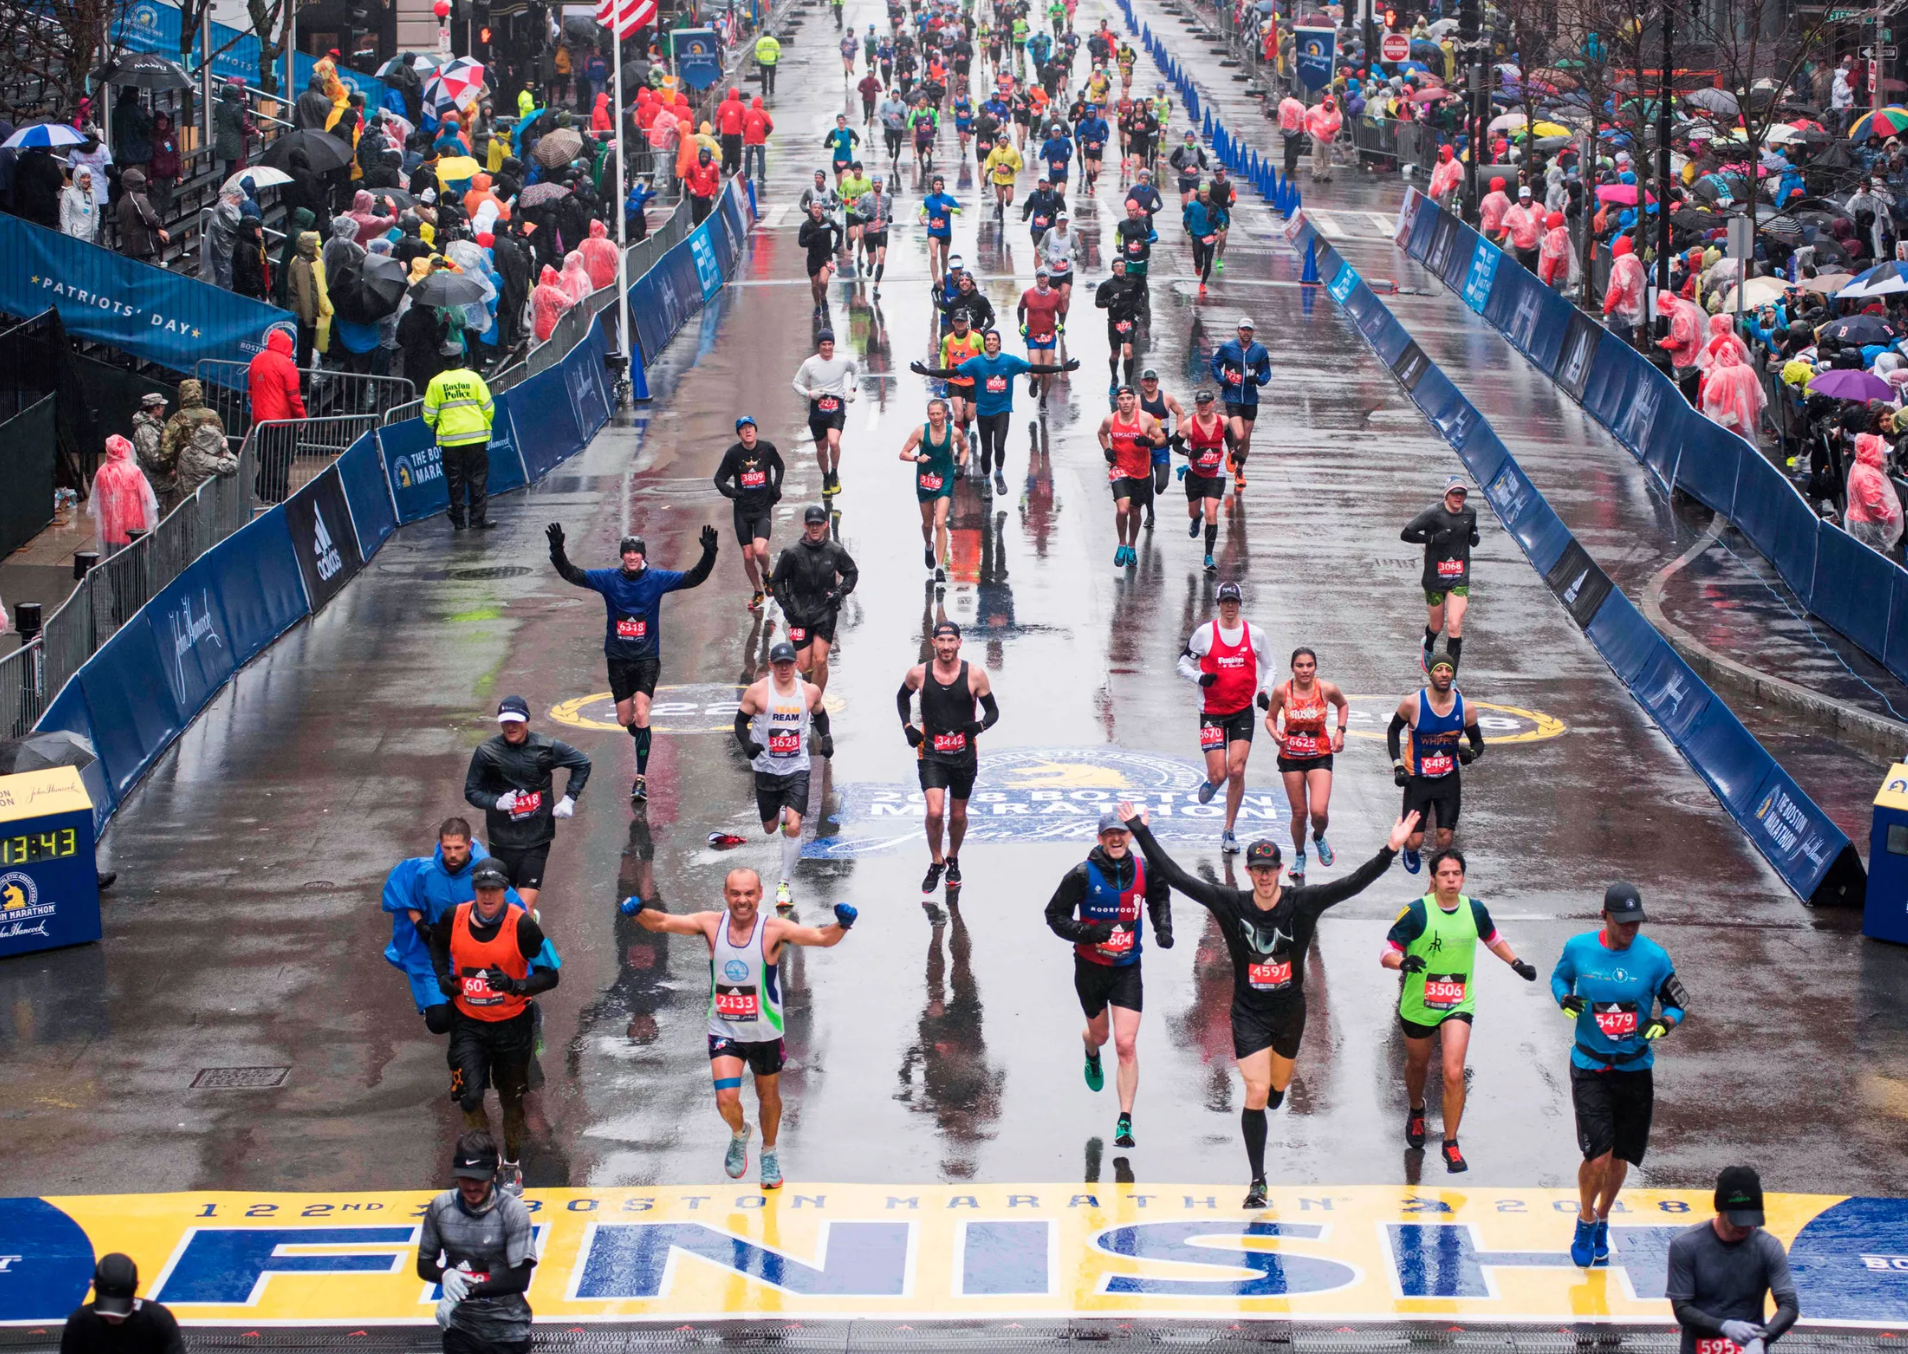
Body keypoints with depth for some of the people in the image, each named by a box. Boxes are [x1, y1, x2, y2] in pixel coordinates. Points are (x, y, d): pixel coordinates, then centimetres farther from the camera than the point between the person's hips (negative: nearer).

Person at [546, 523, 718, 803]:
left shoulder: (657, 579, -5)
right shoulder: (608, 579, -3)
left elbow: (693, 578, -7)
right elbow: (572, 574, -7)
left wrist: (709, 554, -22)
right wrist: (557, 551, -22)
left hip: (647, 657, -2)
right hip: (618, 657, 2)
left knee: (641, 715, -17)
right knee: (625, 720, 8)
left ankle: (641, 778, -16)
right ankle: (644, 745, 43)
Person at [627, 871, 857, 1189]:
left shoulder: (773, 930, -18)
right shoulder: (711, 924, -10)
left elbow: (822, 937, -27)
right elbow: (662, 923, -12)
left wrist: (841, 925, -48)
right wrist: (640, 912, -32)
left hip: (765, 1032, 0)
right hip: (724, 1030, 0)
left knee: (768, 1097, 17)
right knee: (726, 1099, -13)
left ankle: (769, 1154, 45)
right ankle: (739, 1134, 23)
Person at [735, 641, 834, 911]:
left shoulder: (810, 691, -1)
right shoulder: (757, 691, -8)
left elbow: (820, 715, 18)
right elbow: (741, 720, 0)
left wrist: (826, 738, 2)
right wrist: (747, 744, -18)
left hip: (797, 769, 0)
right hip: (766, 768, 0)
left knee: (793, 827, -15)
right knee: (770, 828, 15)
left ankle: (786, 884, -5)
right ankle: (778, 814, 55)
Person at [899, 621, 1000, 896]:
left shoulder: (975, 675, -10)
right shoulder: (918, 673, -7)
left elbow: (993, 710, 0)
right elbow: (902, 697, 15)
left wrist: (980, 726, -20)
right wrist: (907, 726, 1)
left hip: (964, 755, 1)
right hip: (931, 754, -1)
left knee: (958, 815, 14)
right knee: (935, 813, -15)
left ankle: (953, 860, 39)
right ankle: (936, 863, 7)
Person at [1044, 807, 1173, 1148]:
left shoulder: (1145, 871, -6)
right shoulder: (1083, 874, -14)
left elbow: (1160, 897, 17)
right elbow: (1055, 915, -9)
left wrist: (1163, 928, 1)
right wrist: (1088, 932, -23)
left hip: (1127, 969, 0)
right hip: (1091, 966, 0)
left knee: (1126, 1044, -10)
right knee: (1099, 1034, 20)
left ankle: (1125, 1121, -7)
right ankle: (1091, 1055, 60)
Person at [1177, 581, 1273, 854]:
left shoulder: (1255, 634, 2)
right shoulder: (1204, 633, -4)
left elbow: (1268, 667, 17)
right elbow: (1183, 664, 4)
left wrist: (1264, 692, 1)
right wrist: (1200, 678, -15)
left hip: (1243, 711, 1)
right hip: (1212, 711, -1)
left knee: (1236, 770, -11)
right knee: (1219, 775, -8)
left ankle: (1229, 831, 2)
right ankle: (1211, 783, 33)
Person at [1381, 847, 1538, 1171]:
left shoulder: (1474, 910, -3)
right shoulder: (1416, 912, -15)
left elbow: (1492, 938, 19)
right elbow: (1386, 952, -14)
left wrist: (1517, 963, 14)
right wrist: (1403, 961, -34)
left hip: (1459, 1005, 1)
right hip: (1418, 1005, -1)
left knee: (1454, 1074, -15)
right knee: (1418, 1065, 21)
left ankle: (1451, 1144, -3)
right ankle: (1416, 1111, 54)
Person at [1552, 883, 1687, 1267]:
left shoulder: (1654, 957, -9)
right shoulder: (1578, 948, -8)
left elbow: (1677, 1002, 2)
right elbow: (1559, 976, 12)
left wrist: (1664, 1022, -20)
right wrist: (1565, 999, -10)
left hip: (1635, 1069, 1)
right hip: (1590, 1068, -1)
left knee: (1619, 1158, 10)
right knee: (1598, 1158, -12)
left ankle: (1602, 1221, 38)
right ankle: (1586, 1221, 16)